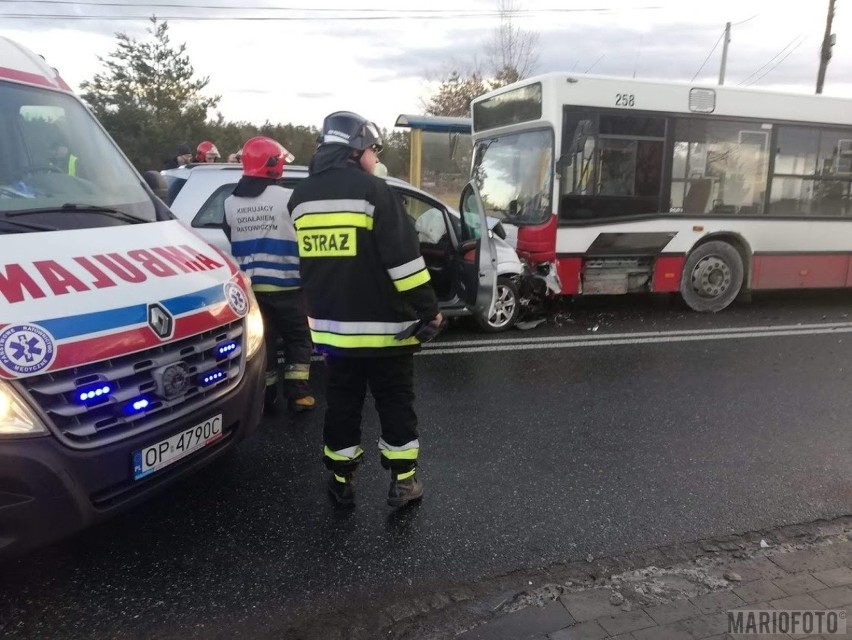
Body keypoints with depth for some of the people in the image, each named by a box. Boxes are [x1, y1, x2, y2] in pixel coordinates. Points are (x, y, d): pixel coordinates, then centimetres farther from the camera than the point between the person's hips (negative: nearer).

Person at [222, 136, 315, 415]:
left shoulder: (231, 203, 4)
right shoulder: (288, 198, -12)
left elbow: (231, 244, 13)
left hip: (248, 285, 4)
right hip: (285, 284, -4)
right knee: (298, 339, 9)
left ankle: (264, 396, 18)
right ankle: (298, 395, 7)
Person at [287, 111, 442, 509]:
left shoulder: (301, 197, 8)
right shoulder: (372, 190, -12)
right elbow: (403, 256, -16)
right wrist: (429, 309, -9)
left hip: (332, 322, 5)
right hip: (383, 323, -5)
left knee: (342, 401, 15)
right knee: (395, 401, 9)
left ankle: (341, 481, 24)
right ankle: (403, 481, 17)